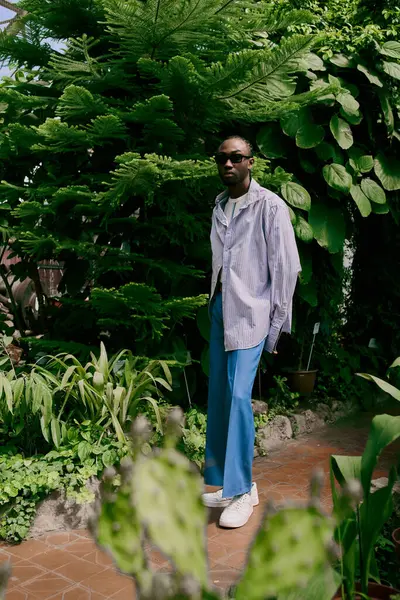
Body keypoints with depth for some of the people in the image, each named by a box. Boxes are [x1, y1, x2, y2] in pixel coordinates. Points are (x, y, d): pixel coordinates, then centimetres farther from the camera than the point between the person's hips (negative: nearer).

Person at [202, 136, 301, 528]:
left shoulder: (269, 206, -6)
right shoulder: (219, 205, 12)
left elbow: (287, 266, -8)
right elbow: (217, 260, 14)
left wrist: (278, 323, -8)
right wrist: (214, 302, 8)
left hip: (250, 313, -6)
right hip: (220, 309, 7)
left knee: (238, 396, -12)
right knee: (218, 397, 8)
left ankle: (241, 491, 2)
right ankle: (226, 482, 22)